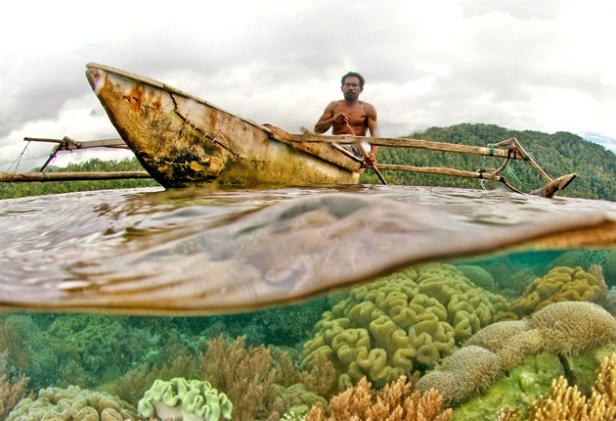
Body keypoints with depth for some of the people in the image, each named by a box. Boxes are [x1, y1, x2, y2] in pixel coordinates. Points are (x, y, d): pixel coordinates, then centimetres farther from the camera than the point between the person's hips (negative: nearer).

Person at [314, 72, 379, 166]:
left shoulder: (367, 109, 10)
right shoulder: (334, 106, 17)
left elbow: (375, 133, -4)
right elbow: (317, 129, 11)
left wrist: (373, 153, -26)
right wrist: (333, 120, -10)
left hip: (357, 149, -3)